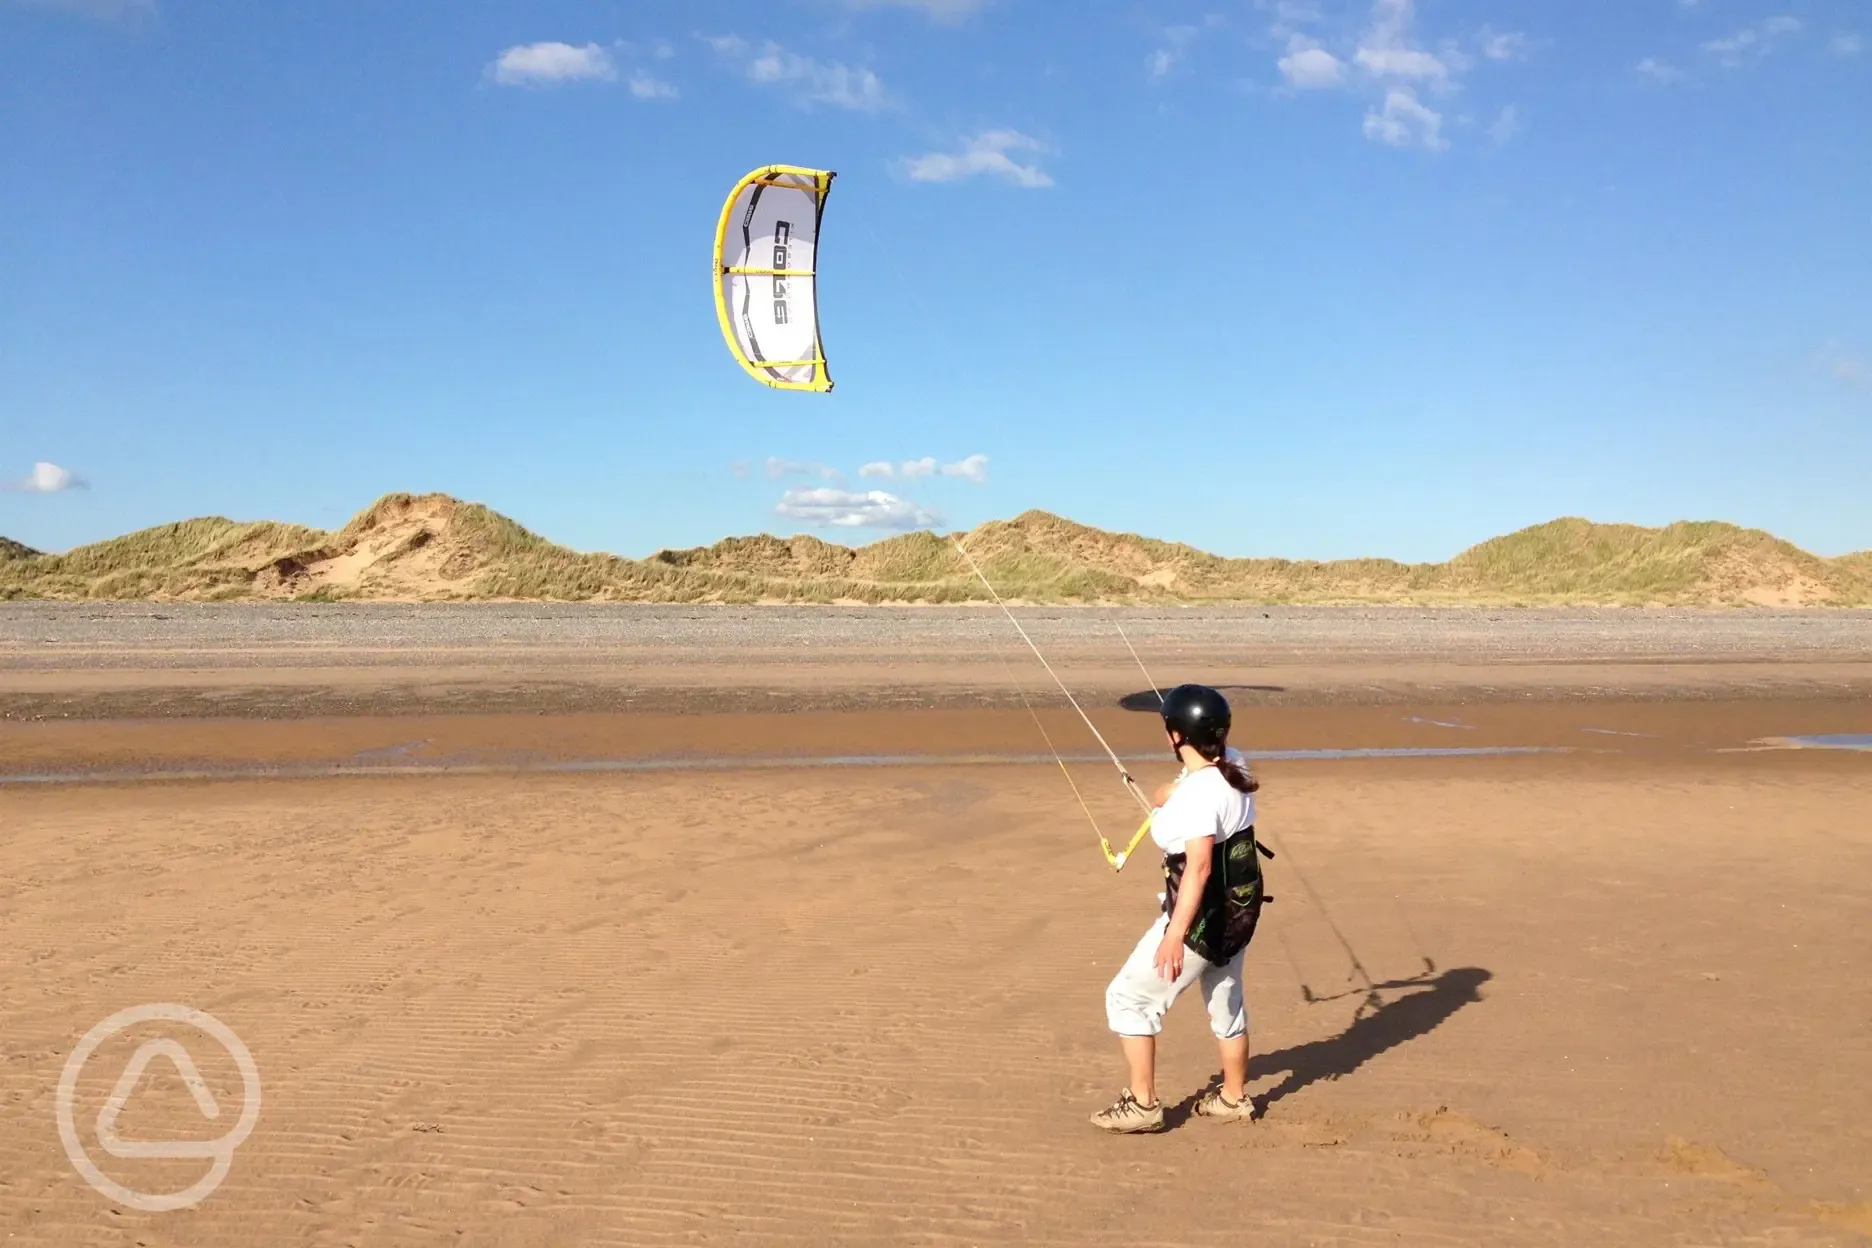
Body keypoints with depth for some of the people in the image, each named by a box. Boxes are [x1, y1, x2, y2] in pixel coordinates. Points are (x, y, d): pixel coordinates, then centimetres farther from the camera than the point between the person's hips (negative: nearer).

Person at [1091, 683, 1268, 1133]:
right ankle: (1234, 1097, 41)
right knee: (1225, 1000, 26)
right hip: (1241, 907, 9)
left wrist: (1175, 935, -36)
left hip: (1204, 916, -9)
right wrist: (1172, 793, 38)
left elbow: (1199, 867, -35)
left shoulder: (1195, 794, -28)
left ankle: (1142, 1104, 12)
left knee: (1127, 997, 5)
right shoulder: (1233, 764, -3)